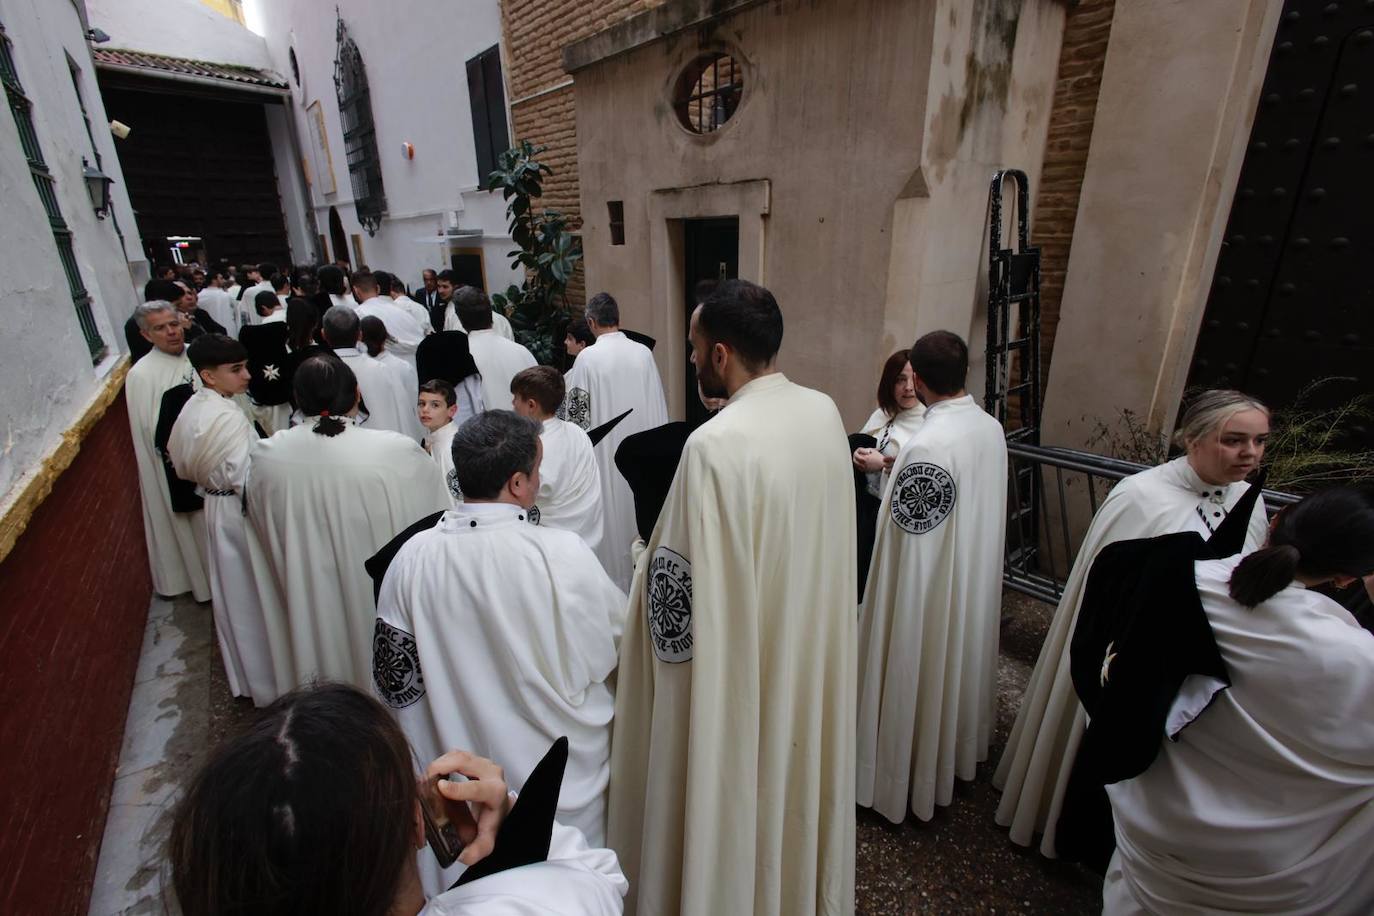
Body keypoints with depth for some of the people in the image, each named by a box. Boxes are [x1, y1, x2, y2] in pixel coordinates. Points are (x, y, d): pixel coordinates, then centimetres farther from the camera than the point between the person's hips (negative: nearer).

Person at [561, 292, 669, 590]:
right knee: (641, 506, 16)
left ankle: (615, 577, 22)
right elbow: (659, 406, 1)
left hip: (605, 448, -3)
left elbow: (576, 410, -9)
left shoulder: (588, 357, -12)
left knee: (611, 507, 9)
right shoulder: (644, 352, -4)